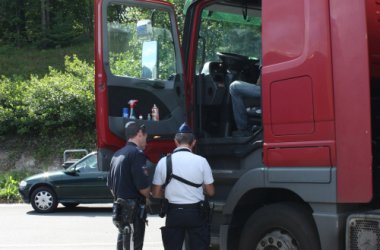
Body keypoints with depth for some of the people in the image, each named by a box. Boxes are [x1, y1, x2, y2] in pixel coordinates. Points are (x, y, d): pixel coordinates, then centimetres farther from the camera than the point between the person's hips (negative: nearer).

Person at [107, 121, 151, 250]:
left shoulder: (116, 155, 14)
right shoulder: (137, 153, -14)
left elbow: (110, 185, 19)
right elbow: (143, 187, -20)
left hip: (119, 208, 9)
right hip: (133, 210, -9)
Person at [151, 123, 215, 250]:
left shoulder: (164, 162, -5)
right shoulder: (201, 161, -9)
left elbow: (156, 194, 1)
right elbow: (210, 192, -1)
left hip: (174, 212, 1)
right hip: (196, 211, -1)